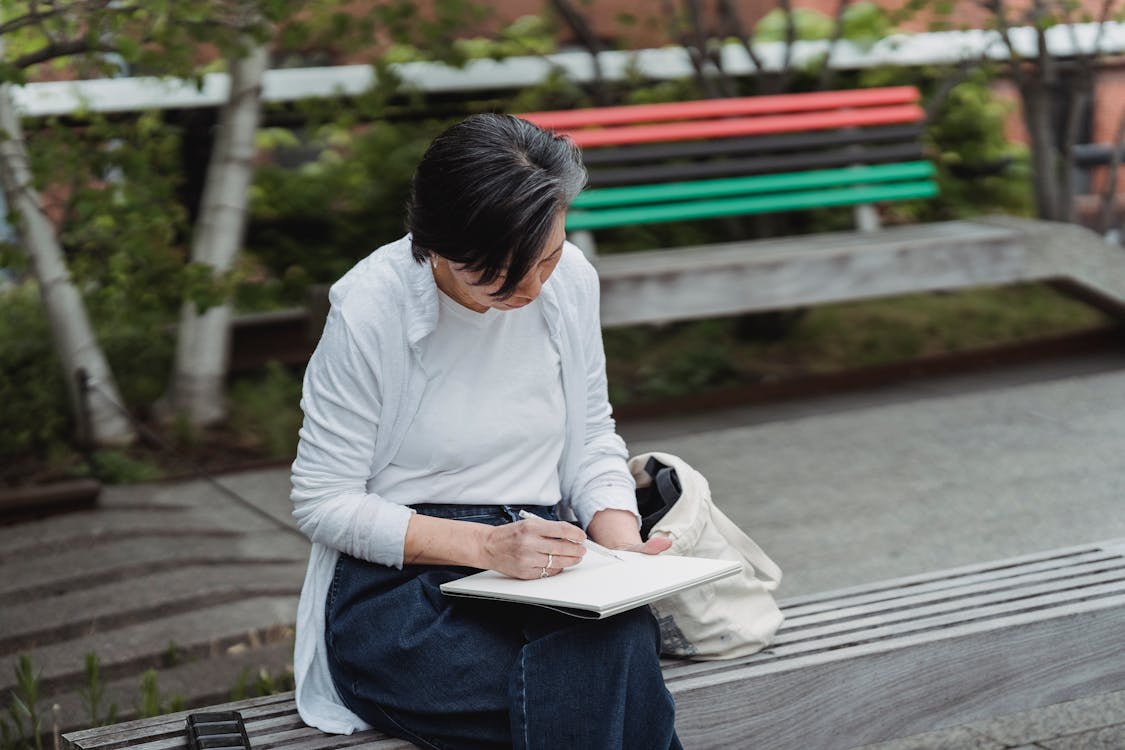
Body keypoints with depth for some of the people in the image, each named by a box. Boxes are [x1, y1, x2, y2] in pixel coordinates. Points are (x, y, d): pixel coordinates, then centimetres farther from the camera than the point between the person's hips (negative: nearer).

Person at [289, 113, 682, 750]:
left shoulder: (571, 279, 0)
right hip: (395, 584, -4)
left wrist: (625, 546, -7)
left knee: (624, 635, -32)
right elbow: (322, 502, -10)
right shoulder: (370, 309, -14)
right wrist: (485, 545, -20)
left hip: (540, 558, 5)